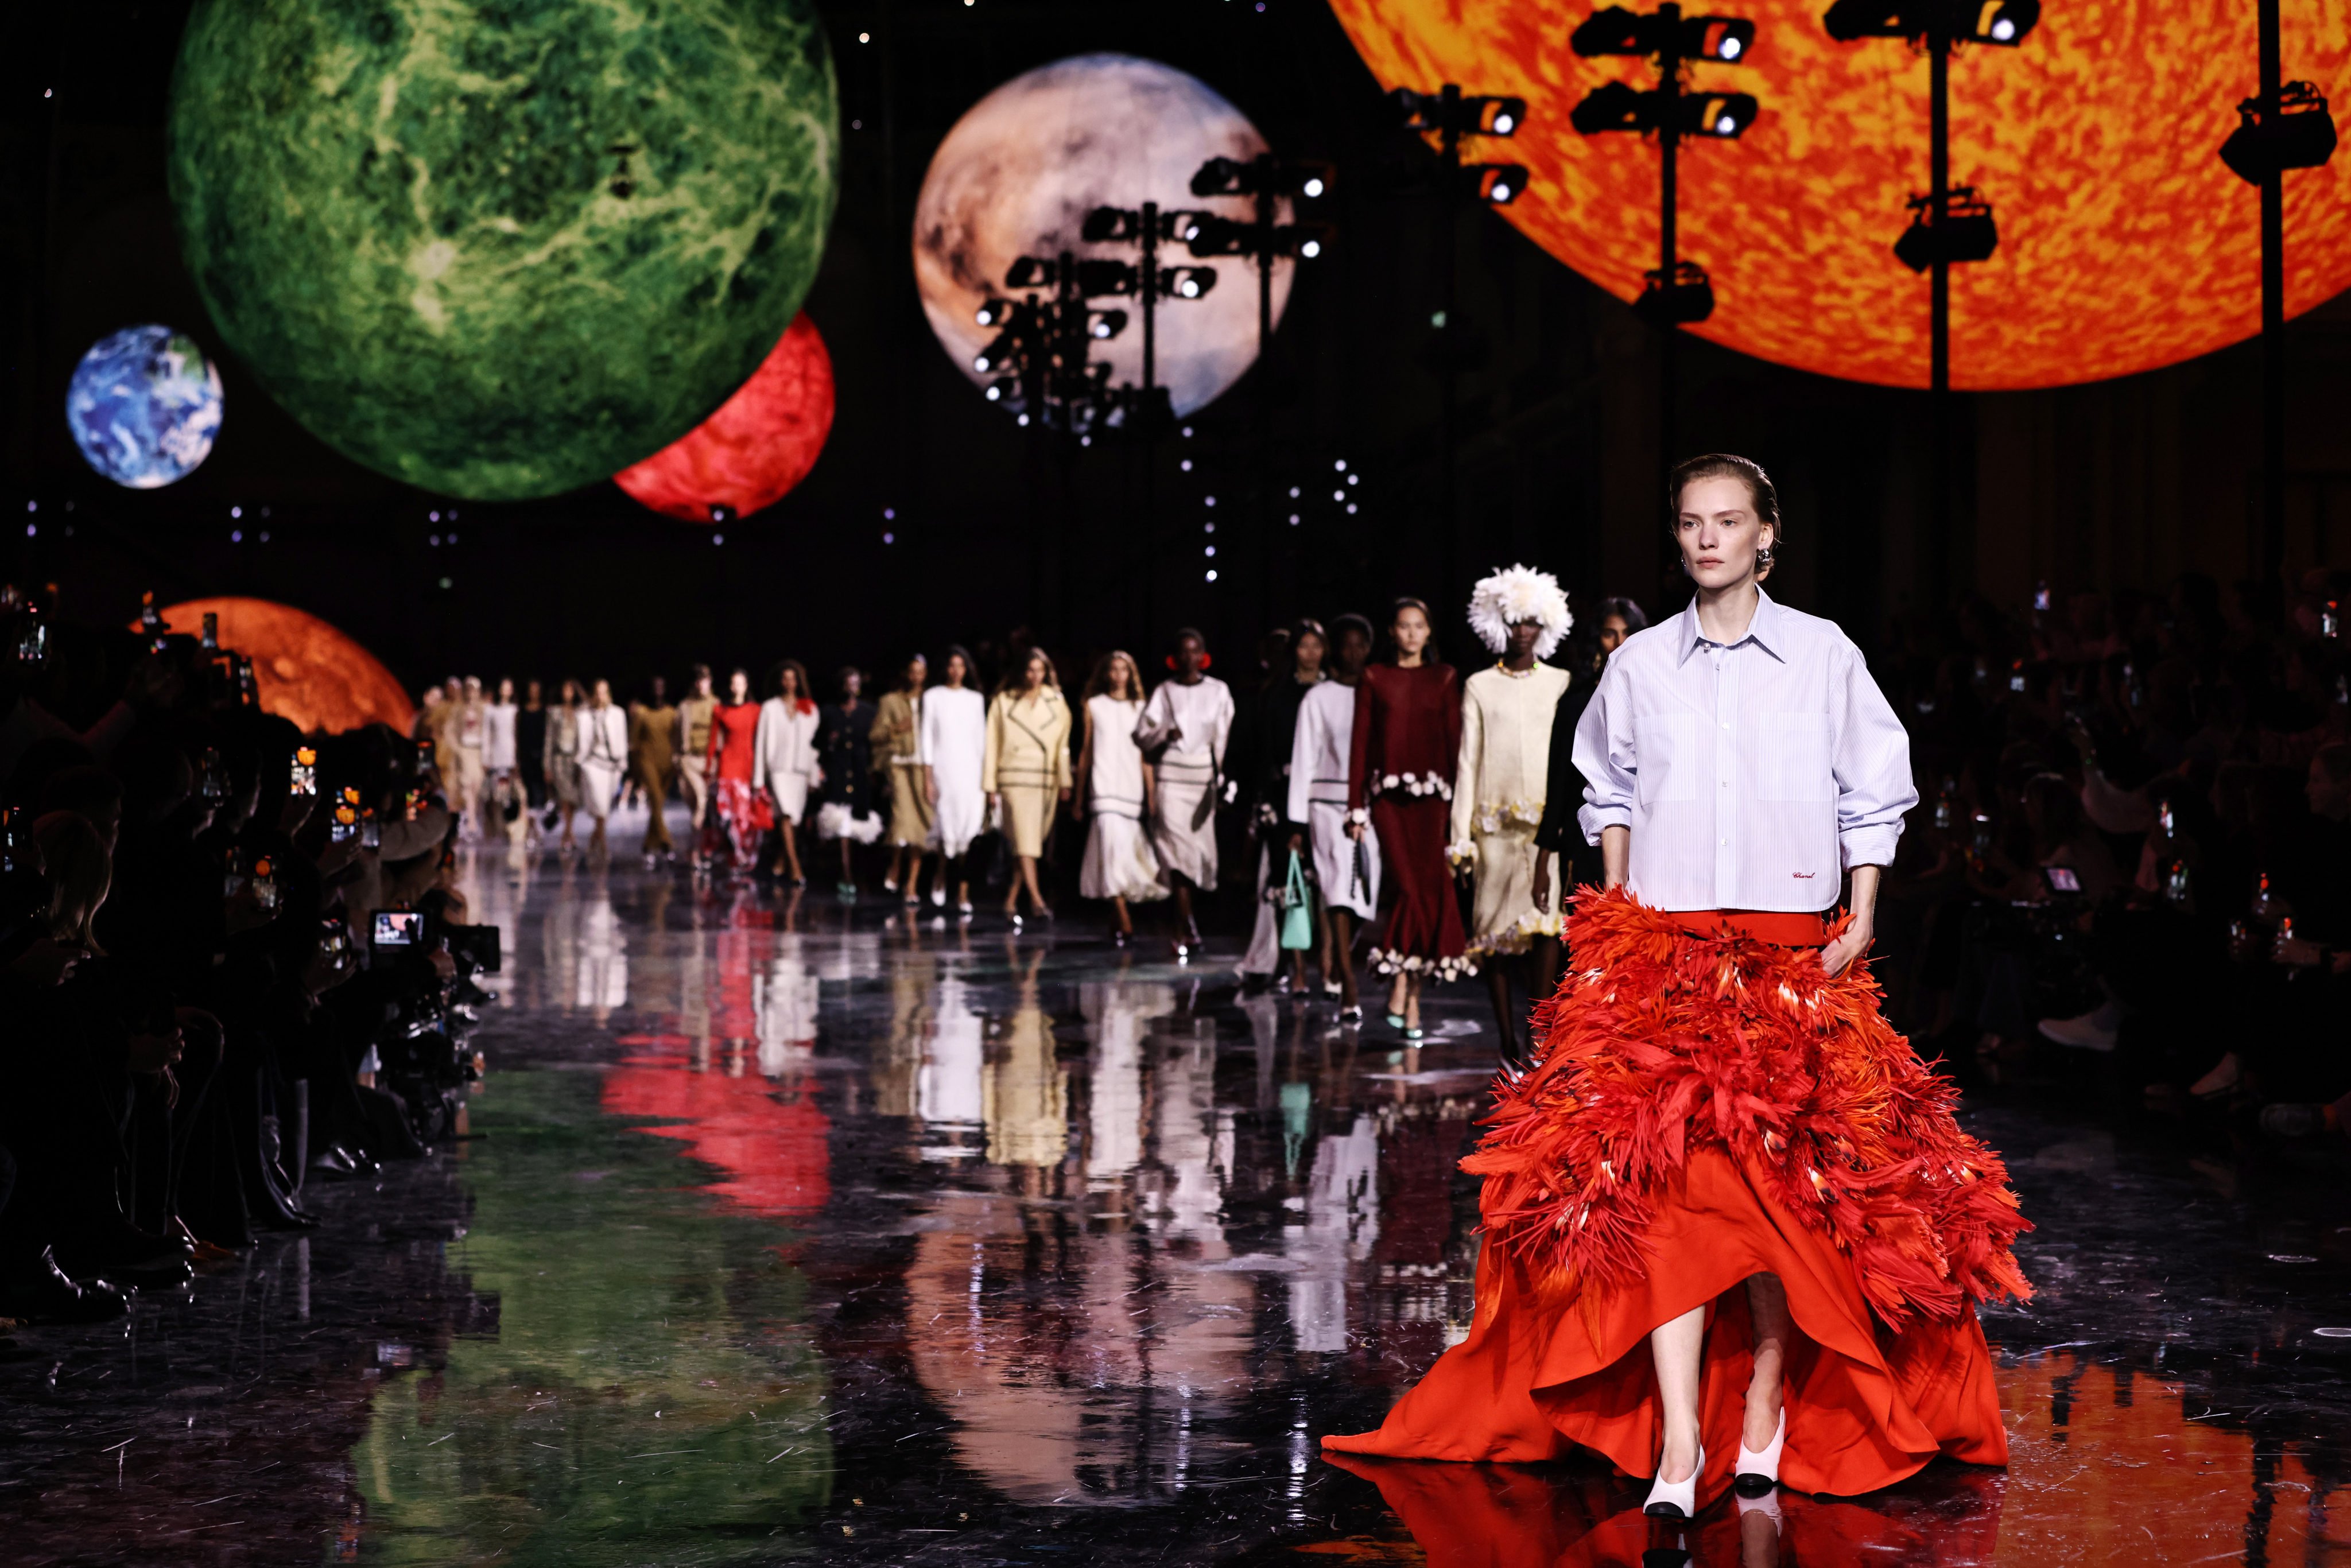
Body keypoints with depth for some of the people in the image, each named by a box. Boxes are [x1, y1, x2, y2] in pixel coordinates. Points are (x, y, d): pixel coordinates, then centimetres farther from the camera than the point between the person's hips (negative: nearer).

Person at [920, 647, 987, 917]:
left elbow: (981, 739, 12)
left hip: (970, 770, 2)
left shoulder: (975, 699, 12)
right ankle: (941, 876, 22)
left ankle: (963, 895, -5)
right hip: (943, 769, -2)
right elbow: (927, 738, 2)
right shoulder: (933, 697, 5)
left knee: (968, 830, -6)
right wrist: (927, 777, -4)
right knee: (949, 827, -8)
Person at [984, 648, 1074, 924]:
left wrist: (1065, 782, 4)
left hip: (1046, 781, 3)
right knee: (1024, 840, -15)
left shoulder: (1057, 703, 12)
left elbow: (1063, 745, 11)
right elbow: (992, 745, 7)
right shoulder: (1003, 702, 7)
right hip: (1014, 779, -3)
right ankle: (1036, 899, -23)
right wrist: (990, 787, 2)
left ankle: (1011, 901, 11)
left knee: (1033, 842, 2)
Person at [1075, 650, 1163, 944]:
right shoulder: (1094, 706, 10)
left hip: (1133, 791, 2)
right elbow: (1086, 751, 12)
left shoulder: (1140, 709, 11)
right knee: (1113, 854, -15)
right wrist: (1079, 795, 12)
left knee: (1131, 853, 3)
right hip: (1104, 791, -2)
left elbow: (1146, 755, 9)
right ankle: (1124, 923, -20)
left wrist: (1151, 797, 3)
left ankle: (1122, 920, 16)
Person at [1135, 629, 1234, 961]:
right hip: (1171, 777, -1)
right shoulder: (1164, 692, 8)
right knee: (1178, 849, -12)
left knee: (1201, 850, 2)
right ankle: (1188, 928, -16)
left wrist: (1223, 777, -3)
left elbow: (1225, 737, 6)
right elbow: (1142, 733, 5)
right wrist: (1164, 734, -15)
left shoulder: (1219, 691, 9)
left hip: (1205, 776, 1)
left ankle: (1185, 924, 20)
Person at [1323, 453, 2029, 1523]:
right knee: (1662, 1177, -11)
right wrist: (1616, 911, 11)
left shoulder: (1826, 656, 6)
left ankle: (1766, 1405, 13)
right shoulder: (1640, 663, 10)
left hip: (1793, 956, 0)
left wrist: (1863, 919, 1)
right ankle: (1678, 1443, -15)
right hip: (1661, 951, 0)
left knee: (1780, 1177, -2)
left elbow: (1873, 797, 9)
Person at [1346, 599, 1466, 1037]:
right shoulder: (1374, 678, 8)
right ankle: (1404, 990, -4)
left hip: (1432, 796, 1)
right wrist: (1356, 807, 3)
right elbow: (1360, 742, 7)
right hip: (1388, 795, -1)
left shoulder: (1445, 678, 11)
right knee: (1409, 887, -14)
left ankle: (1406, 988, 4)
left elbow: (1454, 739, 7)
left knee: (1431, 888, -7)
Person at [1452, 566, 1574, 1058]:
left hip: (1548, 823, 0)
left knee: (1548, 923, -16)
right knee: (1497, 929, 0)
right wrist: (1461, 834, 2)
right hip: (1496, 824, 1)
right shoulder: (1479, 687, 10)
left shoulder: (1561, 684, 11)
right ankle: (1508, 1041, 6)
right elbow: (1467, 762, 8)